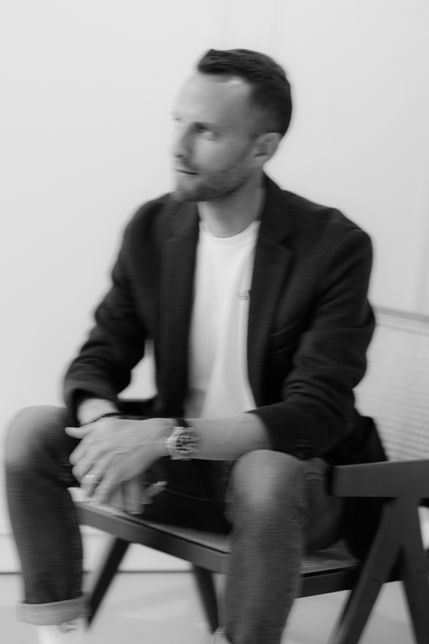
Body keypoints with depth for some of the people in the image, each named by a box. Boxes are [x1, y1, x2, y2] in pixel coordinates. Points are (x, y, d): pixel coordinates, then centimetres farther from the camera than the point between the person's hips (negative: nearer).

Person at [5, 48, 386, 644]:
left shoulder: (334, 246, -16)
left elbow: (317, 414, -23)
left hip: (285, 469, -4)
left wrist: (167, 436, -33)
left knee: (265, 475, -39)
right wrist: (105, 424, -23)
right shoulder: (152, 229, -1)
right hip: (177, 464, 5)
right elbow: (98, 360, 3)